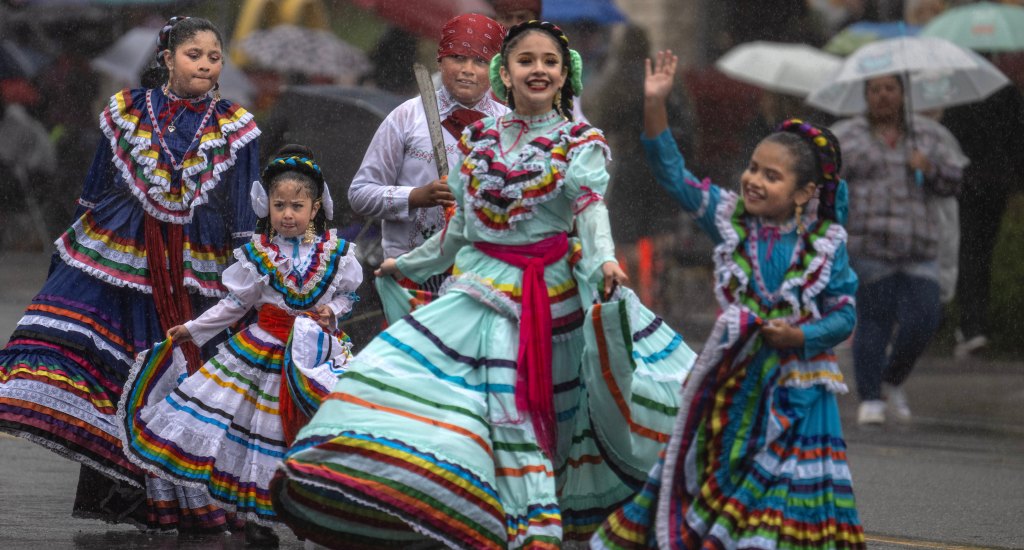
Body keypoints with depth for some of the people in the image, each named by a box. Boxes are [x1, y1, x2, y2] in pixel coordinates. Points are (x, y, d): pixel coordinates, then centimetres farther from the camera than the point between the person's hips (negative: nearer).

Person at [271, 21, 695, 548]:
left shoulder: (579, 142, -2)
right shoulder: (478, 138, 10)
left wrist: (603, 260, -37)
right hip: (481, 283, 4)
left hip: (551, 291, -4)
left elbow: (589, 206, -18)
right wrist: (410, 264, 29)